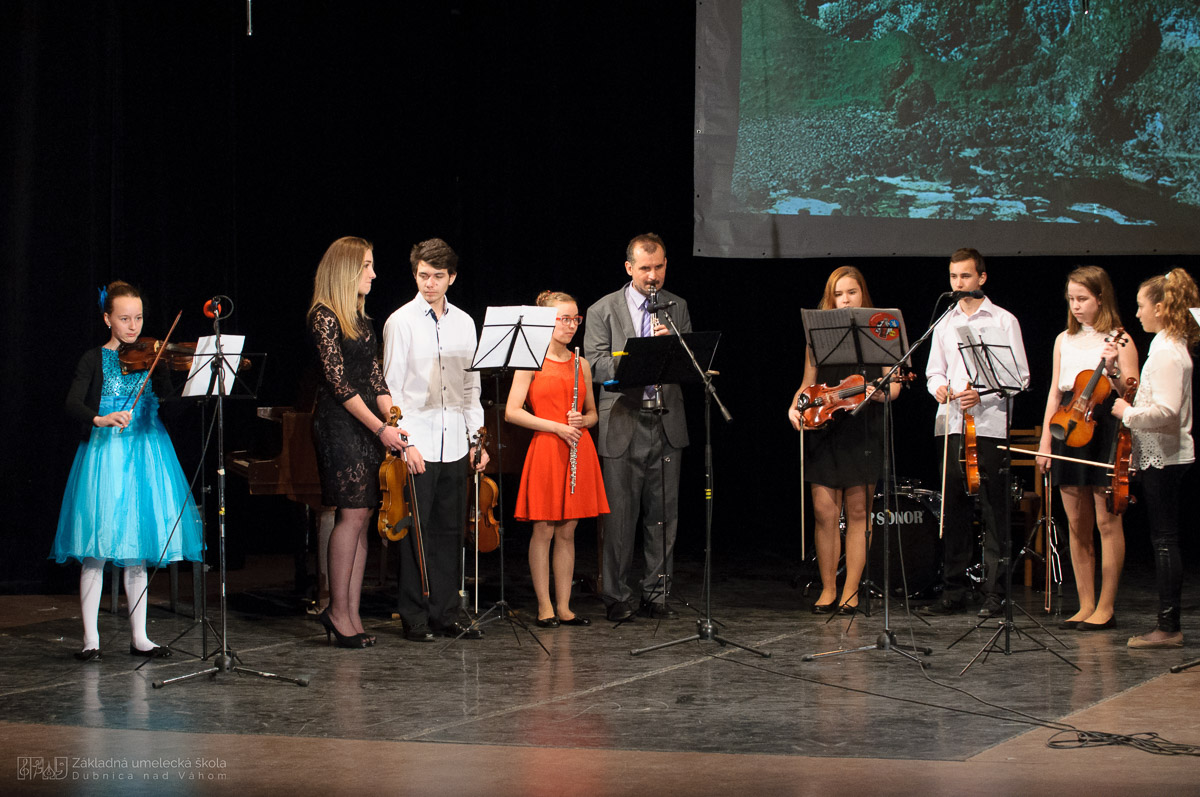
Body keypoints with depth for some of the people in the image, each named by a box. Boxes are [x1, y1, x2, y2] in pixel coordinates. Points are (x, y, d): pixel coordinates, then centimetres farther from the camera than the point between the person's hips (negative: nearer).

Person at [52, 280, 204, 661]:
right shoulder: (95, 359, 1)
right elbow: (72, 404, -12)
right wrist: (101, 419, -31)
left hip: (145, 457, 3)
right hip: (103, 455, -3)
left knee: (137, 549, 7)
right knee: (96, 550, -5)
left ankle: (139, 637, 13)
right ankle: (90, 638, 1)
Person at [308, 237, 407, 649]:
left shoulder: (361, 320, 16)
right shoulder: (324, 317, -9)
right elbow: (339, 383, -14)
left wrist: (394, 421, 2)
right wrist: (381, 428, -15)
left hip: (368, 425, 8)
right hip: (338, 424, -8)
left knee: (361, 517, 5)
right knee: (352, 515, -10)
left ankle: (350, 613, 7)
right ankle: (339, 611, -2)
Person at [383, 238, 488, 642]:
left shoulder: (464, 323, 12)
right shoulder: (401, 322, -2)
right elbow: (392, 388, -5)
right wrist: (405, 442, -12)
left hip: (455, 445, 5)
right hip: (417, 446, -5)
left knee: (449, 531, 7)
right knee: (416, 532, -2)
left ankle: (445, 613, 13)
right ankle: (415, 618, 4)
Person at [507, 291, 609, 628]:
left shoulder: (581, 364, 12)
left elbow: (592, 413, 19)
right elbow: (512, 412, -9)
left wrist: (582, 421, -5)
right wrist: (556, 426, -14)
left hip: (580, 452, 4)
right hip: (545, 450, -4)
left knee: (567, 532, 8)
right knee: (544, 530, -2)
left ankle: (564, 607, 12)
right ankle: (545, 607, 5)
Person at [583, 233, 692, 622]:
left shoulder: (677, 308, 12)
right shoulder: (603, 311, 2)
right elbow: (596, 365, -6)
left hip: (666, 425, 3)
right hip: (622, 425, -3)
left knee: (663, 514, 5)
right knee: (619, 515, -1)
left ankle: (657, 594, 13)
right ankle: (617, 598, 7)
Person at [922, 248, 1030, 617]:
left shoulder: (1003, 321, 2)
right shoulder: (945, 323, 16)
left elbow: (1019, 378, -2)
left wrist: (982, 394, -16)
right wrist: (939, 387, -5)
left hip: (989, 424, -5)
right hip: (950, 424, 5)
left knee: (992, 513, -5)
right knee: (952, 511, 7)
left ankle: (994, 595, -2)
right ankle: (954, 593, 12)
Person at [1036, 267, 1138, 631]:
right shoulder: (1064, 340, 14)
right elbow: (1055, 392, 14)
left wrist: (1114, 370, -25)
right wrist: (1046, 438, 7)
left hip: (1104, 428, -5)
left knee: (1107, 521, -3)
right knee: (1077, 525, 6)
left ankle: (1105, 607, 3)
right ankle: (1086, 605, 13)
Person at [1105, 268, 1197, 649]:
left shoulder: (1168, 353, -17)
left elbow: (1165, 411, -26)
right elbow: (1150, 396, 20)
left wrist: (1127, 412, -13)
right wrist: (1116, 368, 15)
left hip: (1164, 457, -10)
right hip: (1164, 456, 10)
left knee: (1164, 540, -7)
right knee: (1164, 540, 11)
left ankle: (1168, 628, -5)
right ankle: (1167, 625, 14)